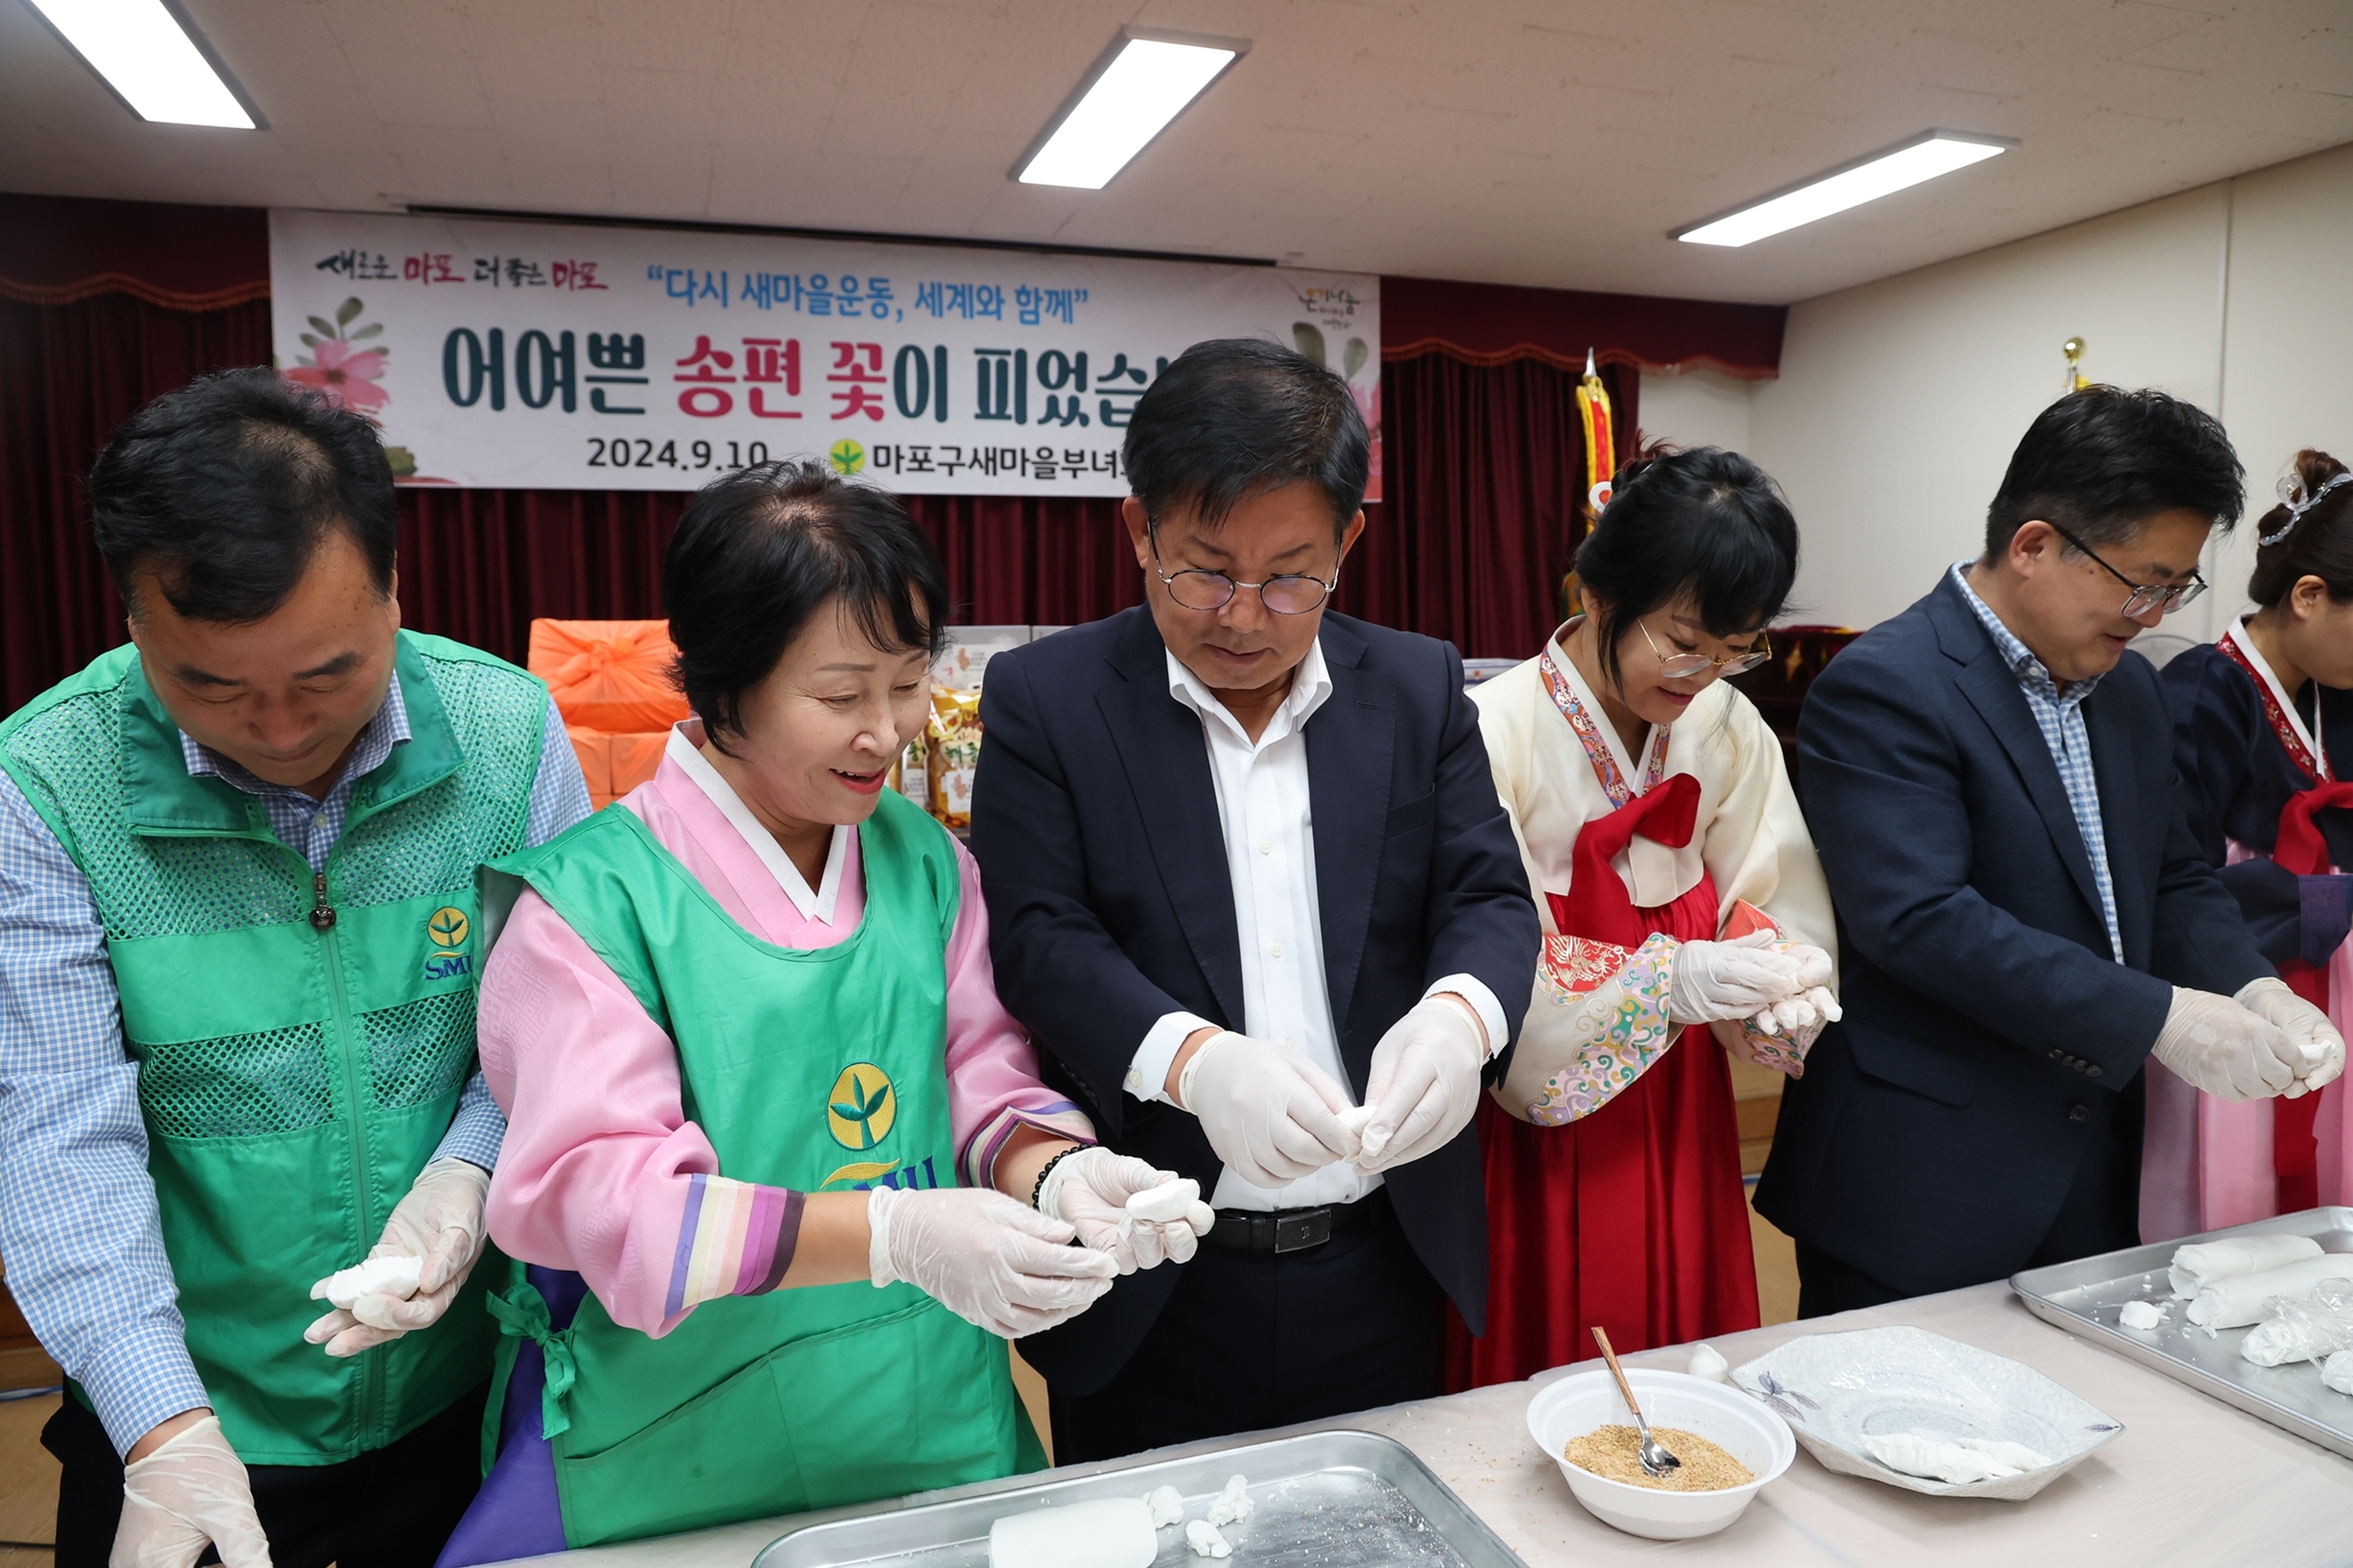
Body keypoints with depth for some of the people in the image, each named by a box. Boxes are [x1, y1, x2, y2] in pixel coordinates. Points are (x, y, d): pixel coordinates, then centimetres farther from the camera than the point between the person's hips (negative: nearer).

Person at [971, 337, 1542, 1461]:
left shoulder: (1420, 688, 2)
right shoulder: (1045, 697, -6)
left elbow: (1489, 897, 0)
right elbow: (1038, 935, -12)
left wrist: (1461, 1012, -23)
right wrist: (1189, 1057, -30)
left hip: (1380, 1272, 3)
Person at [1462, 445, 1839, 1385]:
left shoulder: (1725, 727, 1)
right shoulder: (1495, 732, -18)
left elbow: (1778, 916, 2)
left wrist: (1782, 979, -20)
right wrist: (1674, 982, -27)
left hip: (1681, 1123, 5)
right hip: (1539, 1132, -5)